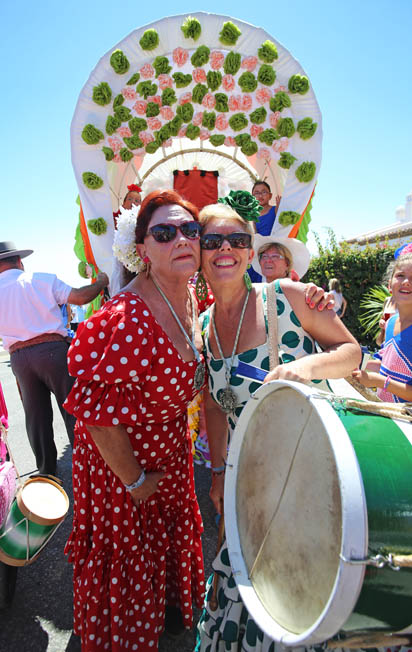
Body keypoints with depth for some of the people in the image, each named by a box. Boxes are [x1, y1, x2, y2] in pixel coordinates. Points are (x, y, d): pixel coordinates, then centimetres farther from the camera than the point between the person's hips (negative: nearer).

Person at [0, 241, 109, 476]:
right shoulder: (41, 279, -1)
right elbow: (80, 296, -7)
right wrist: (101, 282, 9)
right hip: (52, 349, -3)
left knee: (36, 416, 15)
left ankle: (47, 469, 27)